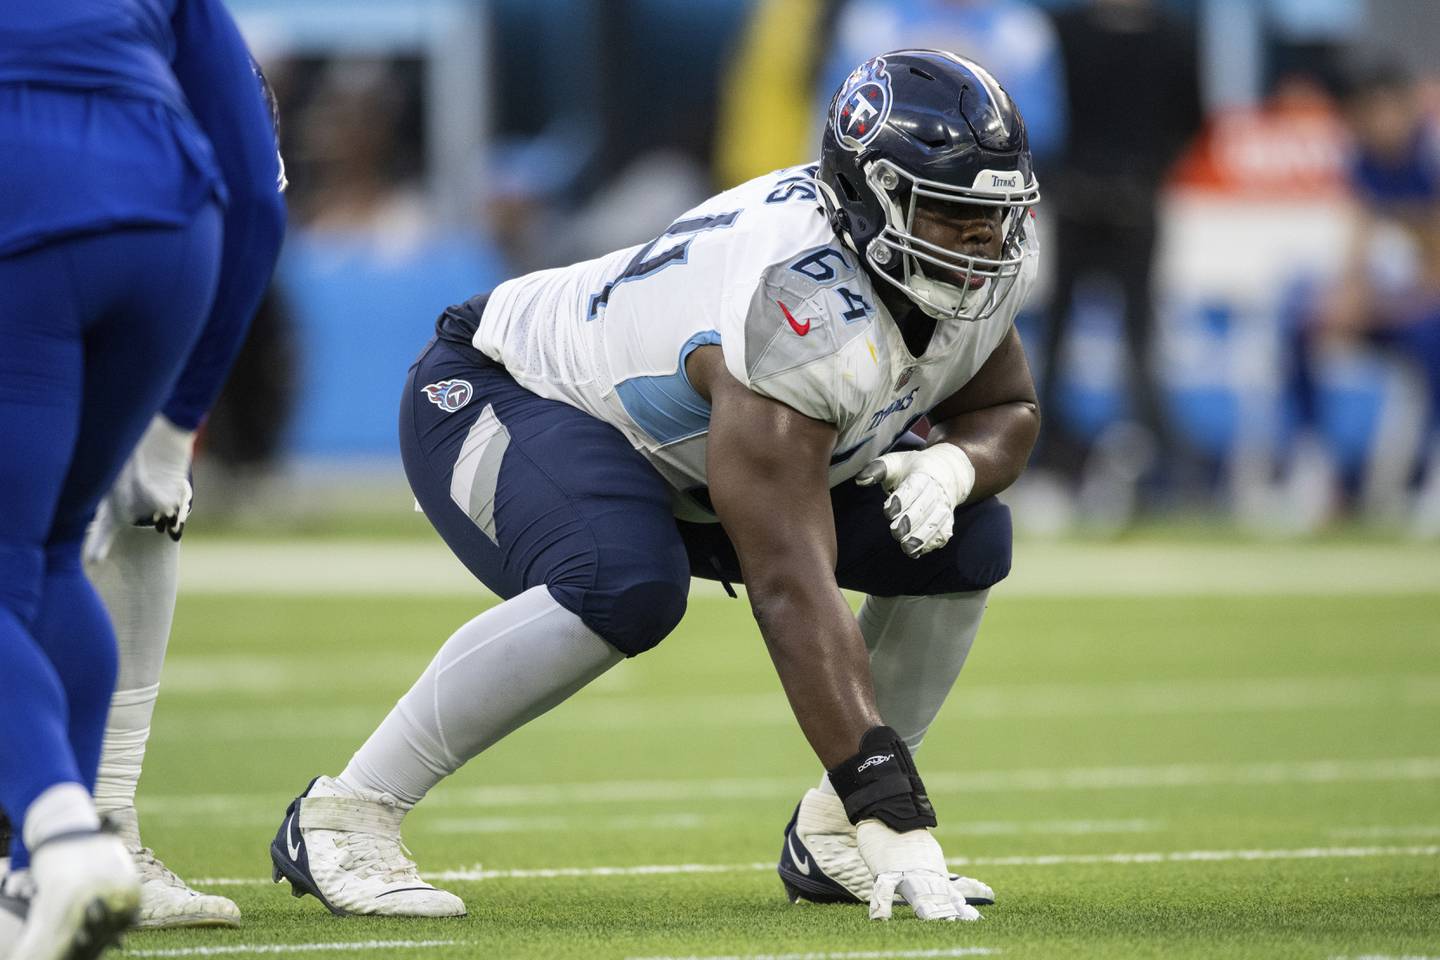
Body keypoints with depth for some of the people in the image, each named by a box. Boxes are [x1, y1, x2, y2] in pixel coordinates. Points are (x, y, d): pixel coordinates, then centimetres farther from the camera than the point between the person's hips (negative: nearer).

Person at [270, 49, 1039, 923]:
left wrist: (951, 465, -23)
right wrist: (892, 812, -48)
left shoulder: (980, 265, -15)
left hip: (679, 454, 9)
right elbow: (792, 588, -45)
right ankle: (342, 818, -25)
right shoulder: (805, 318, -40)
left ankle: (831, 840, 5)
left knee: (967, 541, -7)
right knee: (625, 588, -39)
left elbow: (1007, 411, 4)